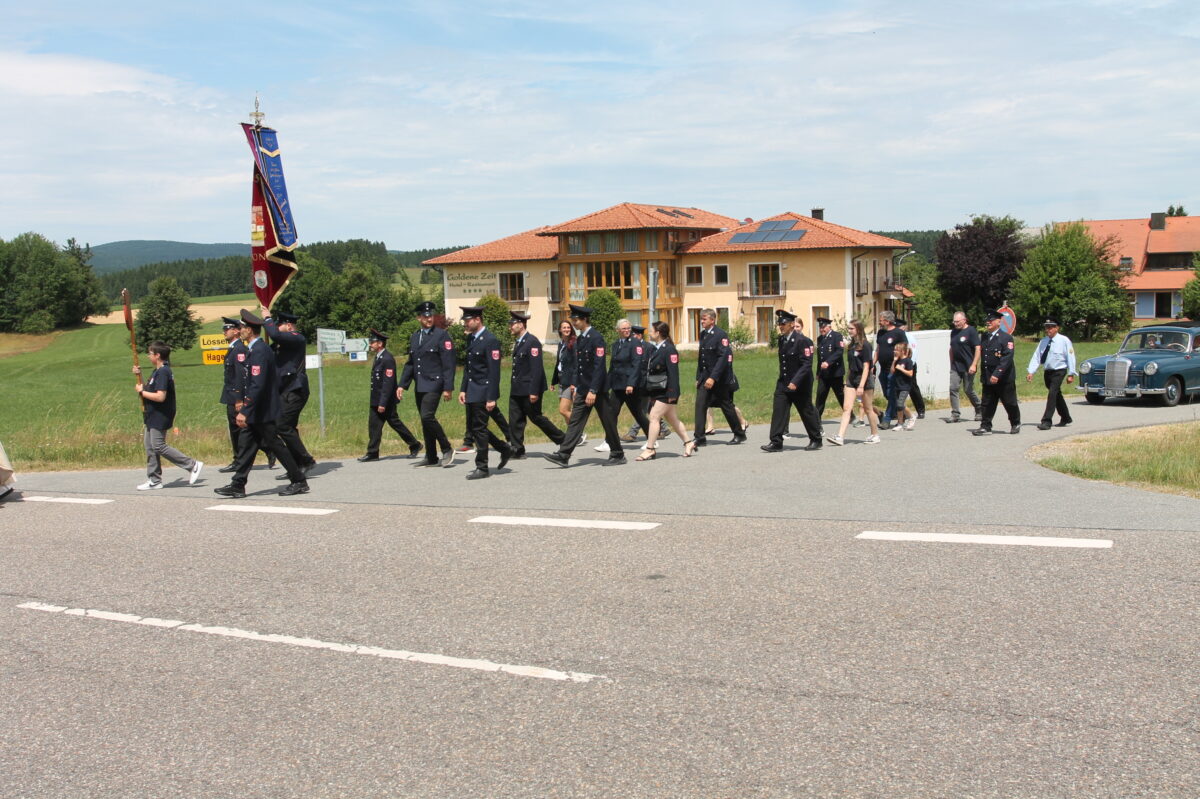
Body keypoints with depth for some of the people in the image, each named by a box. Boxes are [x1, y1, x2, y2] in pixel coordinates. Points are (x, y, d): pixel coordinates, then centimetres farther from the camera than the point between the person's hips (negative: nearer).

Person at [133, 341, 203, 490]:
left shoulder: (163, 372, -18)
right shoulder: (158, 371, 14)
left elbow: (160, 397, -26)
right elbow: (149, 389, 21)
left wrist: (142, 392, -15)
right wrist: (139, 376, 14)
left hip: (160, 416, -10)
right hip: (153, 416, 10)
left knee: (159, 446, -10)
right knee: (150, 447, 11)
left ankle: (192, 465, -5)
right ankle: (154, 480, 16)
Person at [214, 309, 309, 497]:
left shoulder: (259, 351, -20)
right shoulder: (255, 349, 12)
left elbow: (257, 385, -26)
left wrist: (244, 411, -26)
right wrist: (244, 406, 22)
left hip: (262, 411, -10)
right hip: (257, 411, 10)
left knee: (274, 444, -2)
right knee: (246, 444, 9)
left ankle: (299, 482, 6)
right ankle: (238, 485, 12)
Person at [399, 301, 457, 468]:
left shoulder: (442, 335, -5)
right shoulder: (414, 338, 15)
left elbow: (448, 364, -10)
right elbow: (410, 364, 21)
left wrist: (448, 388, -15)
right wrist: (402, 385, 13)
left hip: (434, 384, -7)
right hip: (420, 387, 7)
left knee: (427, 417, -18)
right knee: (425, 421, 9)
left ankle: (447, 449, -5)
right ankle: (431, 457, 16)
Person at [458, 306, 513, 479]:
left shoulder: (490, 341, -15)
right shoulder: (470, 338, 12)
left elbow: (494, 372, -18)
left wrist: (491, 398, -20)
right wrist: (463, 389, 12)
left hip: (483, 392, -9)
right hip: (472, 392, 9)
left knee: (479, 429, -4)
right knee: (472, 428, 12)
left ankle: (482, 468, 7)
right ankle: (505, 450, 27)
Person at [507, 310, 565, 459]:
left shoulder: (532, 342, -16)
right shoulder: (517, 342, 13)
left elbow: (537, 368, -20)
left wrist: (534, 392, -22)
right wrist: (514, 386, 17)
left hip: (529, 389, -9)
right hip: (516, 389, 9)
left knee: (536, 417, 2)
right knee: (515, 419, 4)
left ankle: (563, 440, 17)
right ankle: (517, 450, 8)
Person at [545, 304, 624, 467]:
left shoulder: (596, 337, -15)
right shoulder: (579, 339, 12)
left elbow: (599, 366, -20)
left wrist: (593, 391, -23)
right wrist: (576, 386, 13)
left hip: (597, 388, -8)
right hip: (583, 389, 8)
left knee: (608, 423, 3)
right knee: (575, 421, 2)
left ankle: (618, 455, 15)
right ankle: (563, 455, -1)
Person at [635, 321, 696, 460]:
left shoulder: (669, 349, -15)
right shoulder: (655, 349, 12)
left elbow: (673, 373, -19)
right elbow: (649, 370, 16)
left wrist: (672, 393, -23)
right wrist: (648, 391, 15)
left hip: (665, 392, -9)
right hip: (656, 391, 9)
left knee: (654, 417, -11)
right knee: (672, 419, 14)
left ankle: (650, 449, -8)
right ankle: (688, 444, 23)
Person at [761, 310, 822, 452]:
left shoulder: (803, 341, -16)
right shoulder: (781, 339, 7)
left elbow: (806, 364, -21)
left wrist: (795, 382, -27)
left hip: (800, 385, -6)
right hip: (783, 382, 6)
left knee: (807, 412, 7)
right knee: (778, 410, -5)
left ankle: (816, 440, 24)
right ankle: (776, 442, -6)